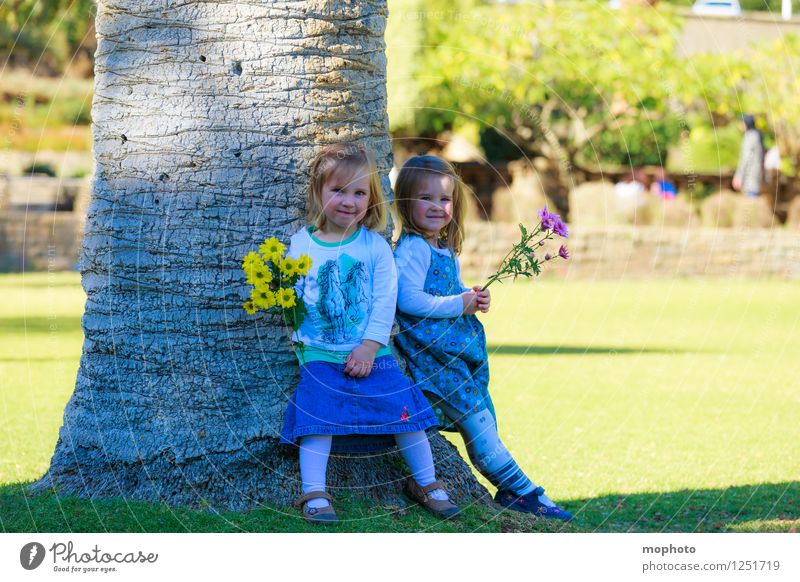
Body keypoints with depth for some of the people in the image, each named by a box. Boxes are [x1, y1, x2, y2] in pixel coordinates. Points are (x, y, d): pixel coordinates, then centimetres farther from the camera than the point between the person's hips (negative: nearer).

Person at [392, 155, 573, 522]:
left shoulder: (446, 249, 17)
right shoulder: (411, 250, -13)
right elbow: (408, 299, -24)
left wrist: (475, 299, 10)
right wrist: (459, 303, -17)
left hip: (460, 350, 10)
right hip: (434, 354, -10)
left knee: (484, 421, 9)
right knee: (476, 420, -11)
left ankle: (508, 492, 12)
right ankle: (523, 490, -10)